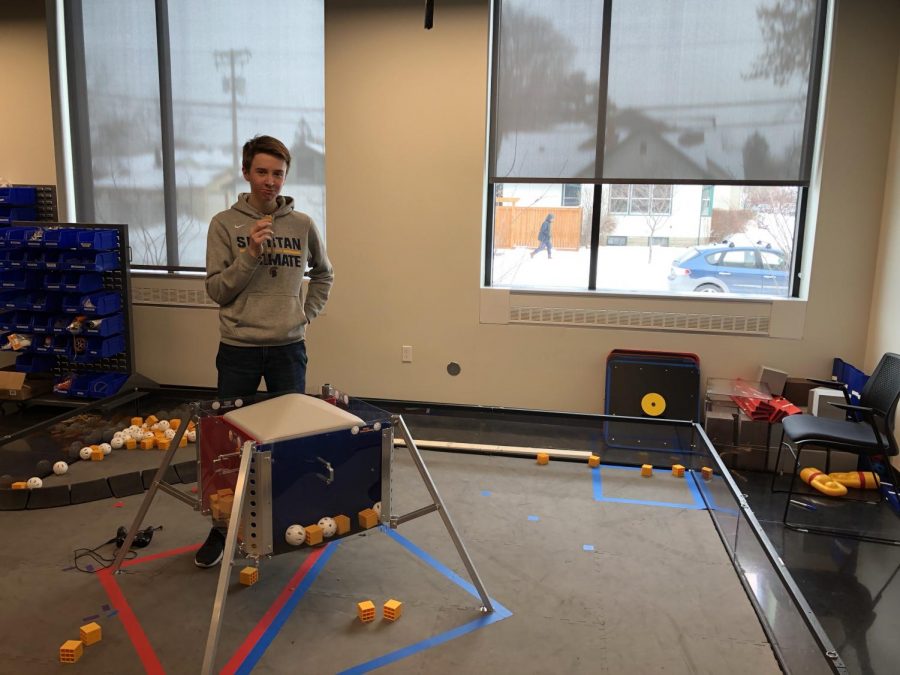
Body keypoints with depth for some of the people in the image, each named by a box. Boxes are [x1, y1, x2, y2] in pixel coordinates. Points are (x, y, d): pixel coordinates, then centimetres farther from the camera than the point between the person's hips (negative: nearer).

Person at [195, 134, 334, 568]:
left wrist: (307, 313, 5)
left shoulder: (302, 224, 2)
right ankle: (222, 527, 25)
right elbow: (216, 289, -6)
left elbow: (323, 275, 17)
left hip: (288, 348, 1)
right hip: (238, 349, -1)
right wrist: (250, 254, -19)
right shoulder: (225, 224, -4)